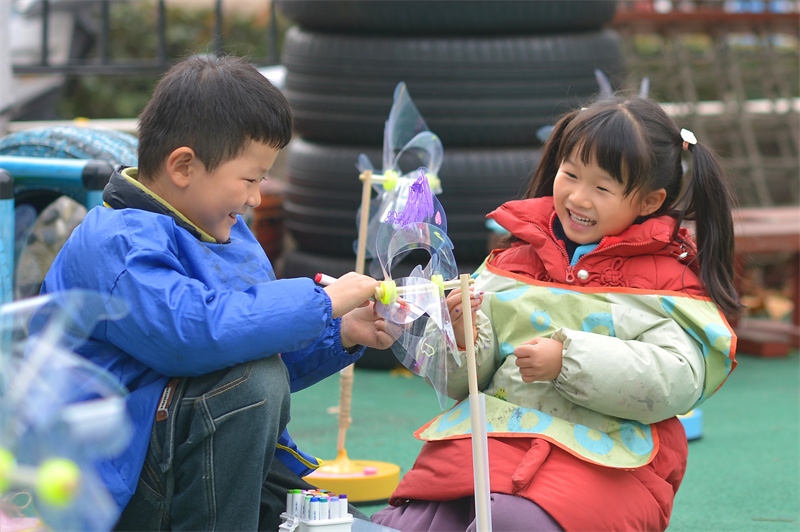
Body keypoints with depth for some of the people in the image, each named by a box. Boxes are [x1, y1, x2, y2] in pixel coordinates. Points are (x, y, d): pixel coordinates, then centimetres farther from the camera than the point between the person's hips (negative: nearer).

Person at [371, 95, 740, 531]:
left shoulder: (667, 279, 5)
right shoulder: (515, 262, 17)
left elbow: (677, 382, -11)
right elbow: (460, 382, 17)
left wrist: (569, 358, -17)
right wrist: (462, 340, -7)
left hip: (600, 454, -3)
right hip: (490, 437, 4)